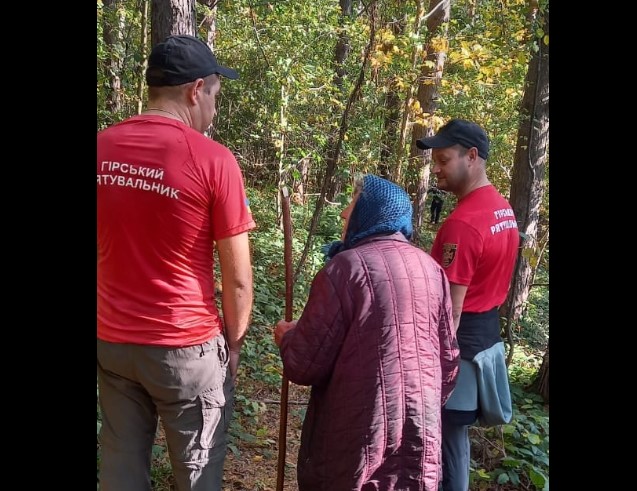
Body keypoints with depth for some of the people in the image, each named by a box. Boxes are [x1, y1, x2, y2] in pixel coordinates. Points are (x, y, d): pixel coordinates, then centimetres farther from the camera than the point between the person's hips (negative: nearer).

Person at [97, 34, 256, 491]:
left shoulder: (102, 148, 0)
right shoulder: (213, 160, -15)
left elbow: (108, 247, 8)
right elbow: (238, 277, -12)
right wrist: (234, 343, 2)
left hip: (112, 342, 5)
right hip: (187, 347, -4)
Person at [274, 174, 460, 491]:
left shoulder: (346, 267, -16)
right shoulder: (432, 270, 3)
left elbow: (304, 365, -15)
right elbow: (449, 360, 10)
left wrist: (286, 337, 6)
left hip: (360, 436, -5)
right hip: (422, 435, 6)